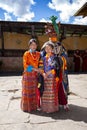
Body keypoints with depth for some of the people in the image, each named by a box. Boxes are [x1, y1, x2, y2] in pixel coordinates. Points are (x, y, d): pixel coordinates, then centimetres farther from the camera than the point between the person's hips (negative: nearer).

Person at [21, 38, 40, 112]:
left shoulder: (38, 54, 10)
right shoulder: (26, 54, -2)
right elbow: (25, 65, -8)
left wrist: (39, 70, -3)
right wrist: (33, 69, -18)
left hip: (35, 74, 4)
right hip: (28, 74, -4)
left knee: (34, 91, 8)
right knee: (27, 91, 2)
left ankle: (34, 105, 20)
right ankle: (27, 106, 14)